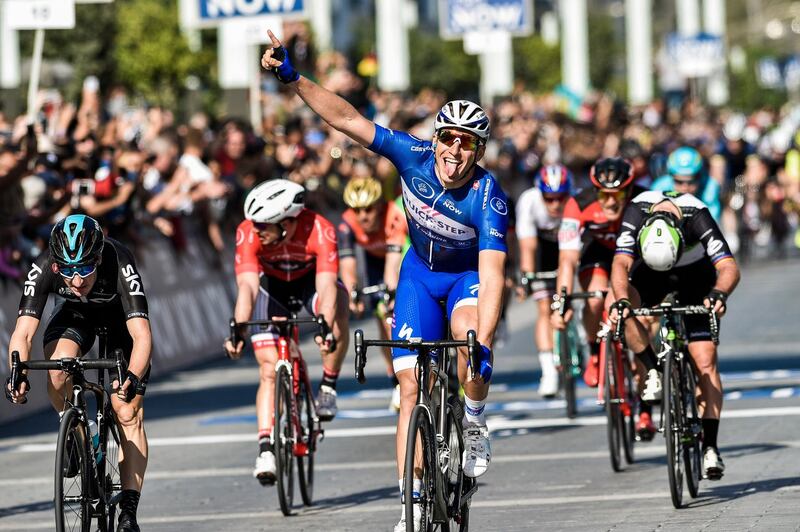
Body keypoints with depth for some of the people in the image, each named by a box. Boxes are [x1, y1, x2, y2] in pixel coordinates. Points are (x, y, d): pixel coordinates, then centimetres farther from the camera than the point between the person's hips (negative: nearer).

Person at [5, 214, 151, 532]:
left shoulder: (119, 265, -40)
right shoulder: (44, 268, -34)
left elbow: (142, 335, -46)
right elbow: (23, 332, -37)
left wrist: (133, 378, -63)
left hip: (120, 314, -2)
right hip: (76, 313, 2)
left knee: (128, 414, -11)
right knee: (57, 372, -29)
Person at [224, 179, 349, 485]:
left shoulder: (319, 230, -35)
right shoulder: (248, 232, -32)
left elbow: (326, 286, -42)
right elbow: (247, 286, -39)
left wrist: (325, 328, -59)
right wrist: (238, 330, -54)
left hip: (310, 282, -1)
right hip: (271, 285, 1)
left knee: (338, 303, -35)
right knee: (269, 370, -11)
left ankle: (328, 386, -17)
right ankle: (266, 448, -9)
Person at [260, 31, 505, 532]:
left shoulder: (489, 198, -32)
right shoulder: (414, 156, -23)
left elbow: (492, 276, -40)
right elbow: (347, 119, -22)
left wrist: (483, 345, -50)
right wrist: (294, 78, -30)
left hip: (469, 275, -3)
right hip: (421, 271, 3)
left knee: (469, 333, -37)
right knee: (411, 386, -6)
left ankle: (475, 424, -10)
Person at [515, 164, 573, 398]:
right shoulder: (529, 202, -32)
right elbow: (528, 247, -32)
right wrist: (525, 278, -44)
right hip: (545, 245, 0)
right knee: (545, 308, -11)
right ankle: (549, 372, -11)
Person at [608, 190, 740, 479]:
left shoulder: (696, 216, -37)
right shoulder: (637, 212, -34)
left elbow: (729, 267, -41)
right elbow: (621, 263, -40)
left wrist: (719, 293, -62)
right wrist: (621, 300, -59)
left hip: (696, 272, -2)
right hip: (650, 271, 2)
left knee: (705, 361, -12)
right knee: (619, 307, -31)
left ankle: (710, 447, -9)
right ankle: (653, 373, -12)